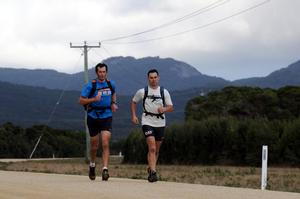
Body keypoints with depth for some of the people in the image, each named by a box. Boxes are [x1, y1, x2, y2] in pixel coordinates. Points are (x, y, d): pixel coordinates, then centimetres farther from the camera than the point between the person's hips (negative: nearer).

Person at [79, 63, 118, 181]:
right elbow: (81, 101, -8)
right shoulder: (91, 85, -8)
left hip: (106, 117, 1)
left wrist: (113, 103, 7)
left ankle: (105, 169, -18)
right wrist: (94, 99, -23)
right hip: (93, 117, -1)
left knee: (105, 144, -14)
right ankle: (92, 164, 37)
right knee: (94, 146, 10)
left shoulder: (111, 84, 3)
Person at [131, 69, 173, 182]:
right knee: (152, 148, -18)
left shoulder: (164, 92, 5)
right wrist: (133, 116, 4)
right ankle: (153, 172, -23)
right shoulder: (142, 92, 2)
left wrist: (164, 109, -17)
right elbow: (133, 102, 16)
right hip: (147, 122, -3)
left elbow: (171, 107, 5)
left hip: (160, 123, 3)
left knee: (156, 150, 12)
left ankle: (150, 169, 31)